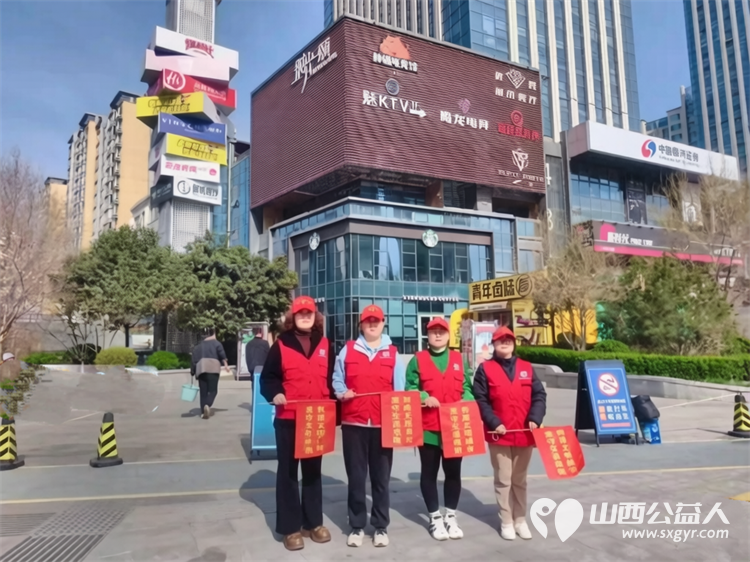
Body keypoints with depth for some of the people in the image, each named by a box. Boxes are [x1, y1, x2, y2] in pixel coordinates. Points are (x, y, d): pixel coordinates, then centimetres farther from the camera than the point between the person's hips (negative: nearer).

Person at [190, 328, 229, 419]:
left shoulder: (198, 346, 24)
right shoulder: (216, 343, 11)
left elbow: (194, 360, 17)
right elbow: (222, 354, -6)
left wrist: (193, 372, 17)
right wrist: (225, 364, -5)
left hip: (201, 369, 4)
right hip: (212, 368, -4)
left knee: (203, 392, 8)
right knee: (213, 390, -2)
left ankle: (203, 412, 3)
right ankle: (207, 405, -26)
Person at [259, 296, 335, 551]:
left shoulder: (324, 345, 7)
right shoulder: (281, 345, -2)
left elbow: (331, 378, 11)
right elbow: (267, 378, -1)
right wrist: (274, 394, -20)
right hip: (288, 419, -3)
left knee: (313, 471, 14)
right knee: (288, 471, 5)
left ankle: (313, 523, 27)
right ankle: (290, 527, 16)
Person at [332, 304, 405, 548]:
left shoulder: (392, 353, 7)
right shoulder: (348, 350, 7)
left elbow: (399, 389, 5)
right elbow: (337, 378, 11)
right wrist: (341, 392, -9)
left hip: (383, 423, 0)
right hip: (353, 422, 0)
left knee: (381, 477, 8)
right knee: (356, 477, 7)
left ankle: (381, 526, 21)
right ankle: (357, 525, 20)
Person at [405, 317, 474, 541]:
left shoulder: (459, 359, 9)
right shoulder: (418, 360, 1)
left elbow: (467, 388, 7)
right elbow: (409, 388, -3)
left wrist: (465, 403, -11)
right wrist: (424, 398, -19)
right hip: (427, 427, -2)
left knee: (453, 472, 11)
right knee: (429, 473, 8)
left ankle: (451, 516, 27)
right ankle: (435, 518, 23)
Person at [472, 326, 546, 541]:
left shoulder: (526, 367, 7)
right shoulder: (485, 369, -2)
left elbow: (539, 395, 5)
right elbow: (480, 400, -6)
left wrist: (535, 418, -10)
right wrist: (494, 423, -15)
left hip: (524, 434, 3)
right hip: (499, 434, -3)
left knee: (520, 479, 14)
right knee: (503, 479, 6)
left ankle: (520, 520, 26)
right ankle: (506, 522, 18)